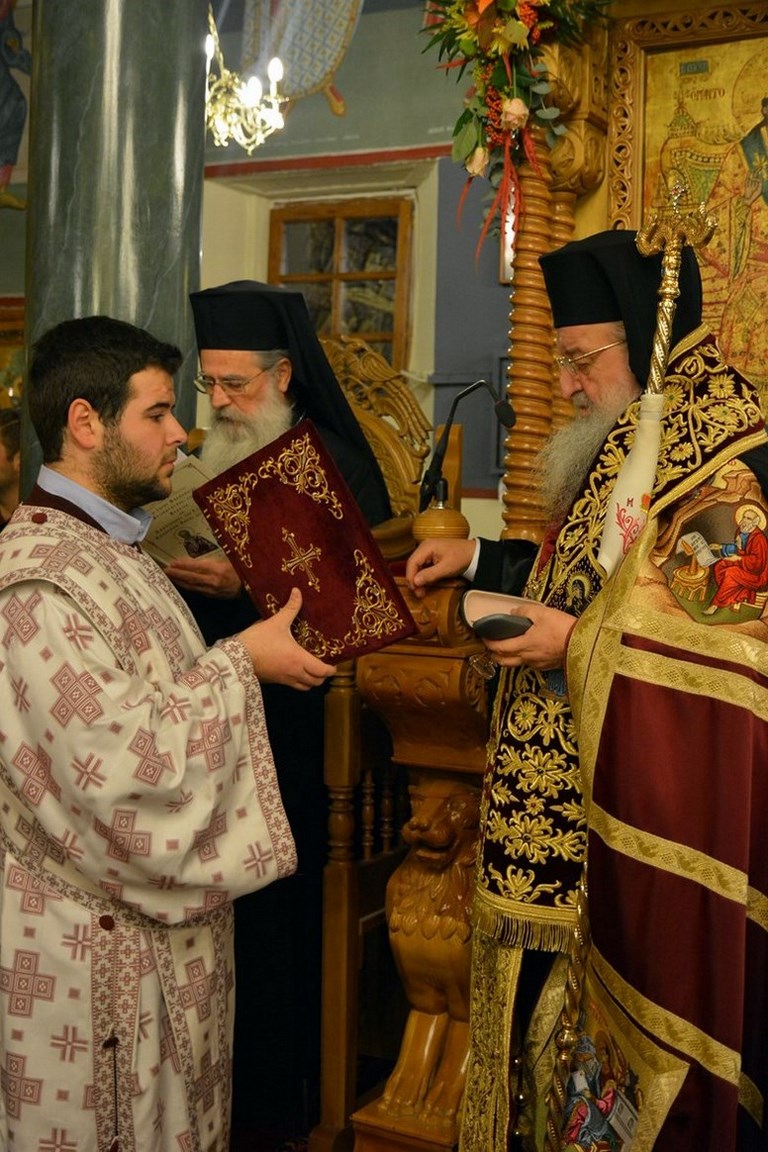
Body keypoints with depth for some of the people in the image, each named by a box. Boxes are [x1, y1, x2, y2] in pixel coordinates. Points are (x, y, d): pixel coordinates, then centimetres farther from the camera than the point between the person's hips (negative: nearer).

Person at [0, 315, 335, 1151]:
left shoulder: (110, 547, 10)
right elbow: (118, 762, -27)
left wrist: (261, 635, 5)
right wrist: (240, 662, -18)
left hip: (159, 910, 9)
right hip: (92, 941, -9)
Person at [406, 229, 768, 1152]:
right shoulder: (634, 448, 12)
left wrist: (583, 642, -24)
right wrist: (481, 558, 13)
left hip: (654, 822, -9)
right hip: (566, 816, 9)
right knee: (553, 1002, 17)